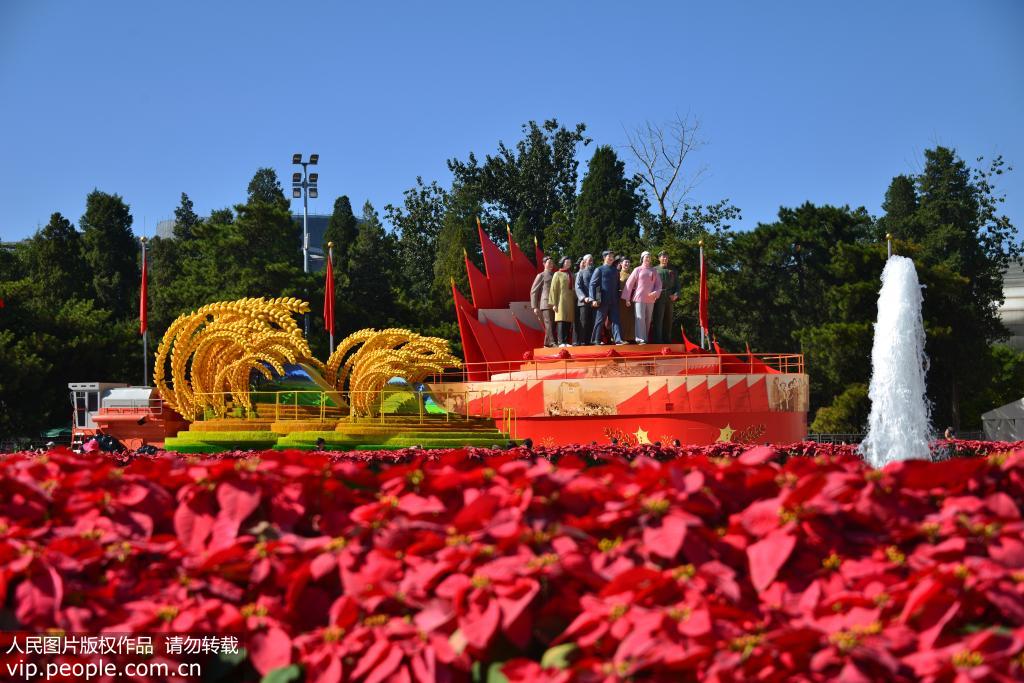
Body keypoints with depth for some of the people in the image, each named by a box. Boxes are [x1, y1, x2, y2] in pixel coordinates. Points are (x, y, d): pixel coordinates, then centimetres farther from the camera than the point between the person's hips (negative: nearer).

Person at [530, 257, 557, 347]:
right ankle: (552, 343, -19)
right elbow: (533, 291, 3)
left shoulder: (555, 275, 20)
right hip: (546, 305, -5)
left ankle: (547, 344, 9)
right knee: (549, 324, -13)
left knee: (553, 326, 2)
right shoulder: (541, 276, 6)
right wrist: (535, 307, -4)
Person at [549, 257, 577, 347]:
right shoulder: (557, 274, 5)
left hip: (570, 302, 5)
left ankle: (566, 341, 2)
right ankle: (561, 342, -17)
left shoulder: (571, 275, 19)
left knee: (568, 322, 0)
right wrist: (554, 303, -8)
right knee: (561, 321, -13)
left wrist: (575, 301, 6)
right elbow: (553, 289, 0)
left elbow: (574, 288, 19)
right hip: (561, 301, -5)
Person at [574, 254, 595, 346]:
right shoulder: (581, 273, 9)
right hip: (584, 302, -3)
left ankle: (589, 341, 2)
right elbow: (578, 287, -1)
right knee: (583, 323, -6)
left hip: (594, 302, 3)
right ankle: (582, 342, -5)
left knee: (592, 323, -1)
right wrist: (584, 297, -15)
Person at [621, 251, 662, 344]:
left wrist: (655, 292, -9)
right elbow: (629, 284, 2)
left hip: (650, 299, 4)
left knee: (648, 320, 5)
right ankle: (640, 339, -16)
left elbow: (658, 284, 11)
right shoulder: (637, 270, 3)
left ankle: (646, 339, 10)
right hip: (639, 298, -4)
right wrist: (627, 298, -2)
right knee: (640, 319, -11)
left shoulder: (653, 271, 11)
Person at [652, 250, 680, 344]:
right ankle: (658, 341, -11)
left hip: (670, 298, 4)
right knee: (658, 320, -9)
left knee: (668, 320, 8)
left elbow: (677, 284, 14)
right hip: (659, 298, -4)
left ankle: (667, 340, 14)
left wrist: (676, 294, -2)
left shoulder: (673, 270, 16)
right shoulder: (654, 270, 7)